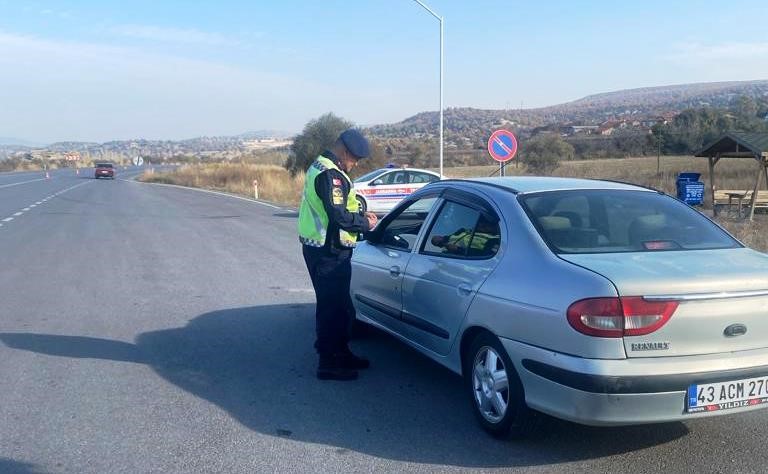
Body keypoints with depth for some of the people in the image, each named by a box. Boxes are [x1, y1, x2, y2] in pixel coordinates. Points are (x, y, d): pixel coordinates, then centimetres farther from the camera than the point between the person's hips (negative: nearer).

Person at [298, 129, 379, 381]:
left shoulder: (320, 167, 15)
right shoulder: (330, 174, -19)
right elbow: (339, 216, -26)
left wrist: (360, 215, 9)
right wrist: (366, 224, -11)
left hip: (320, 248, 11)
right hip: (328, 252, -11)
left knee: (339, 303, 19)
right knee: (332, 306, -3)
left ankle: (341, 353, 31)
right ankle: (328, 364, 5)